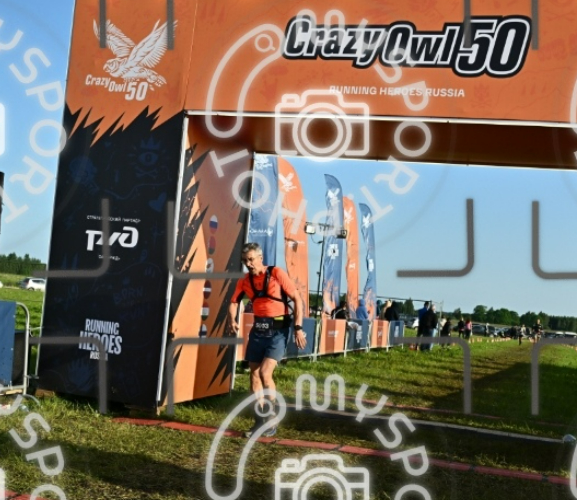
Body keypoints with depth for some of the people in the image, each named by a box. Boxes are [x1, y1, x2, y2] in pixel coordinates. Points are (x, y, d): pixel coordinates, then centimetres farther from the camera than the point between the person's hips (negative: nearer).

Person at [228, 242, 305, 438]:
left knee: (265, 373, -16)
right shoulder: (244, 281, 4)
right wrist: (232, 320, -6)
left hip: (278, 330, -6)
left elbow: (297, 299, -9)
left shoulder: (277, 274, -11)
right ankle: (260, 421, 17)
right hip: (258, 329, 6)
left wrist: (298, 328, -14)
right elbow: (234, 302, 15)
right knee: (254, 375, 6)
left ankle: (271, 419, 1)